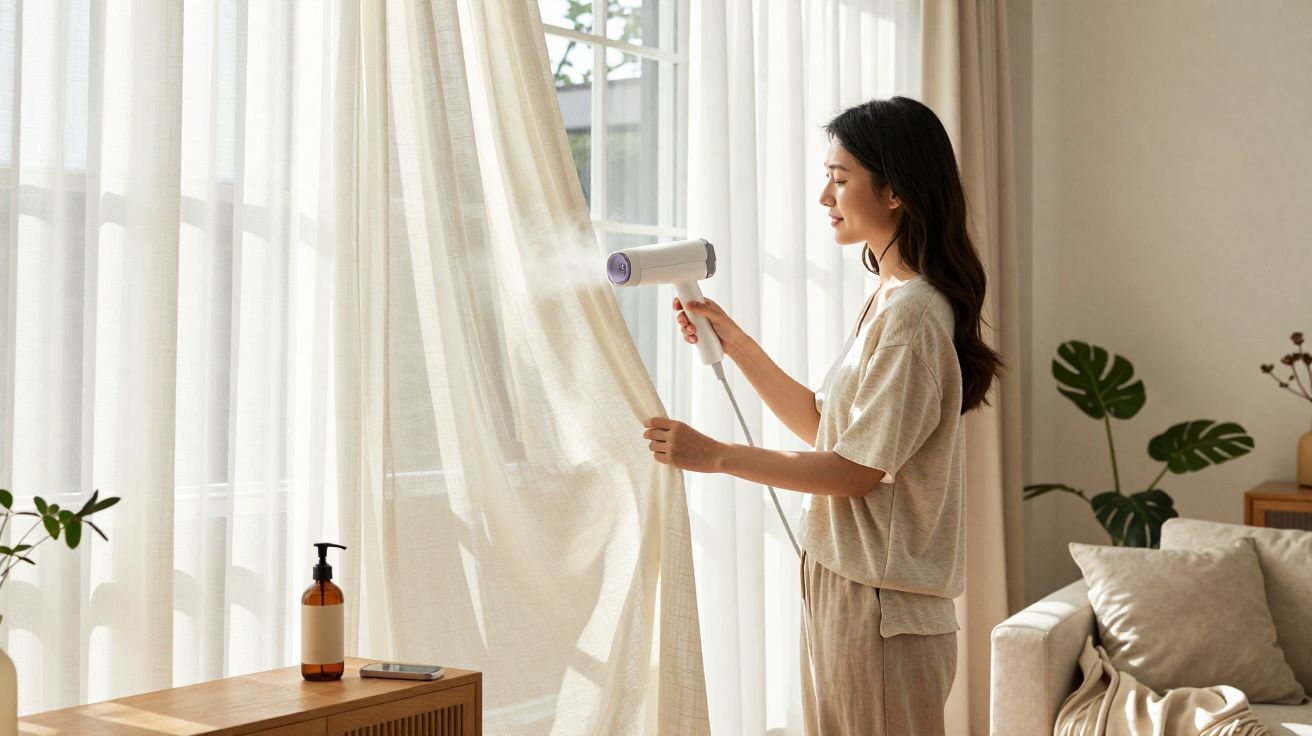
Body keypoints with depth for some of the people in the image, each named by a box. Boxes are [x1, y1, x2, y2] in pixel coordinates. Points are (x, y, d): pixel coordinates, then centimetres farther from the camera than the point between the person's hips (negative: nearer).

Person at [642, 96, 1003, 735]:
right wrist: (733, 342, 9)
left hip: (881, 605, -10)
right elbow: (821, 424, 15)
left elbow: (858, 469, -19)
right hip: (840, 585, 10)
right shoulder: (889, 300, 13)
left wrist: (716, 456, -16)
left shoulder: (912, 313, -19)